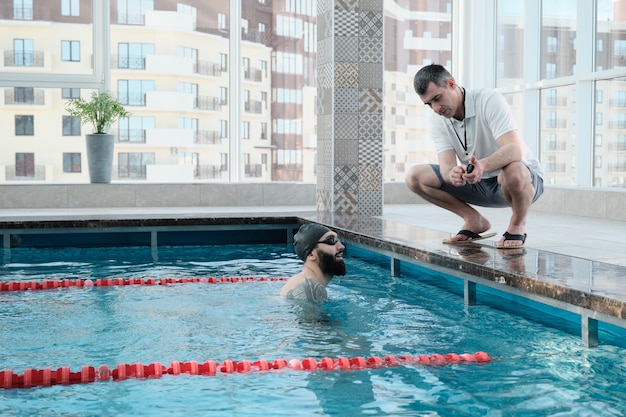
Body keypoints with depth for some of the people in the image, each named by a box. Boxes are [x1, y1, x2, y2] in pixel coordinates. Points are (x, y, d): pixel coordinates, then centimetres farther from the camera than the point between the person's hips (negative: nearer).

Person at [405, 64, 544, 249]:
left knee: (513, 173, -44)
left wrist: (483, 165, -53)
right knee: (415, 176, -9)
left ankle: (517, 224, -10)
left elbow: (514, 150, -33)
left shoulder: (489, 100, -21)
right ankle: (474, 221, 4)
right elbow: (446, 165, -16)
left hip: (525, 178, -5)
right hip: (478, 185, 6)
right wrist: (452, 173, -42)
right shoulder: (439, 120, -5)